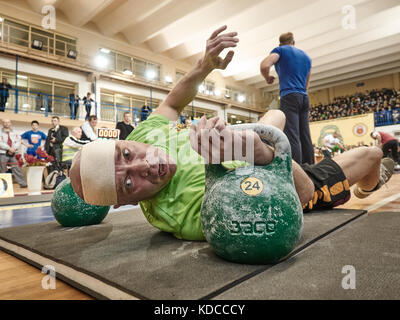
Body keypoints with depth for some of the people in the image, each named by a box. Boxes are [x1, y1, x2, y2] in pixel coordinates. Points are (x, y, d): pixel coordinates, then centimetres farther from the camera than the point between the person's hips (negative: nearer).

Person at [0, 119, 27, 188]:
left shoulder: (14, 133, 13)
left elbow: (18, 141, 5)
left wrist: (14, 148, -11)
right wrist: (9, 148, -15)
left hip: (13, 154, 2)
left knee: (16, 168, -1)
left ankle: (22, 183, -1)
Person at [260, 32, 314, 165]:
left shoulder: (280, 50, 7)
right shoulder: (306, 56, 25)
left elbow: (264, 66, -11)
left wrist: (268, 79, 7)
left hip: (289, 96, -6)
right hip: (304, 98, 6)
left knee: (292, 137, -16)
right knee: (305, 137, 5)